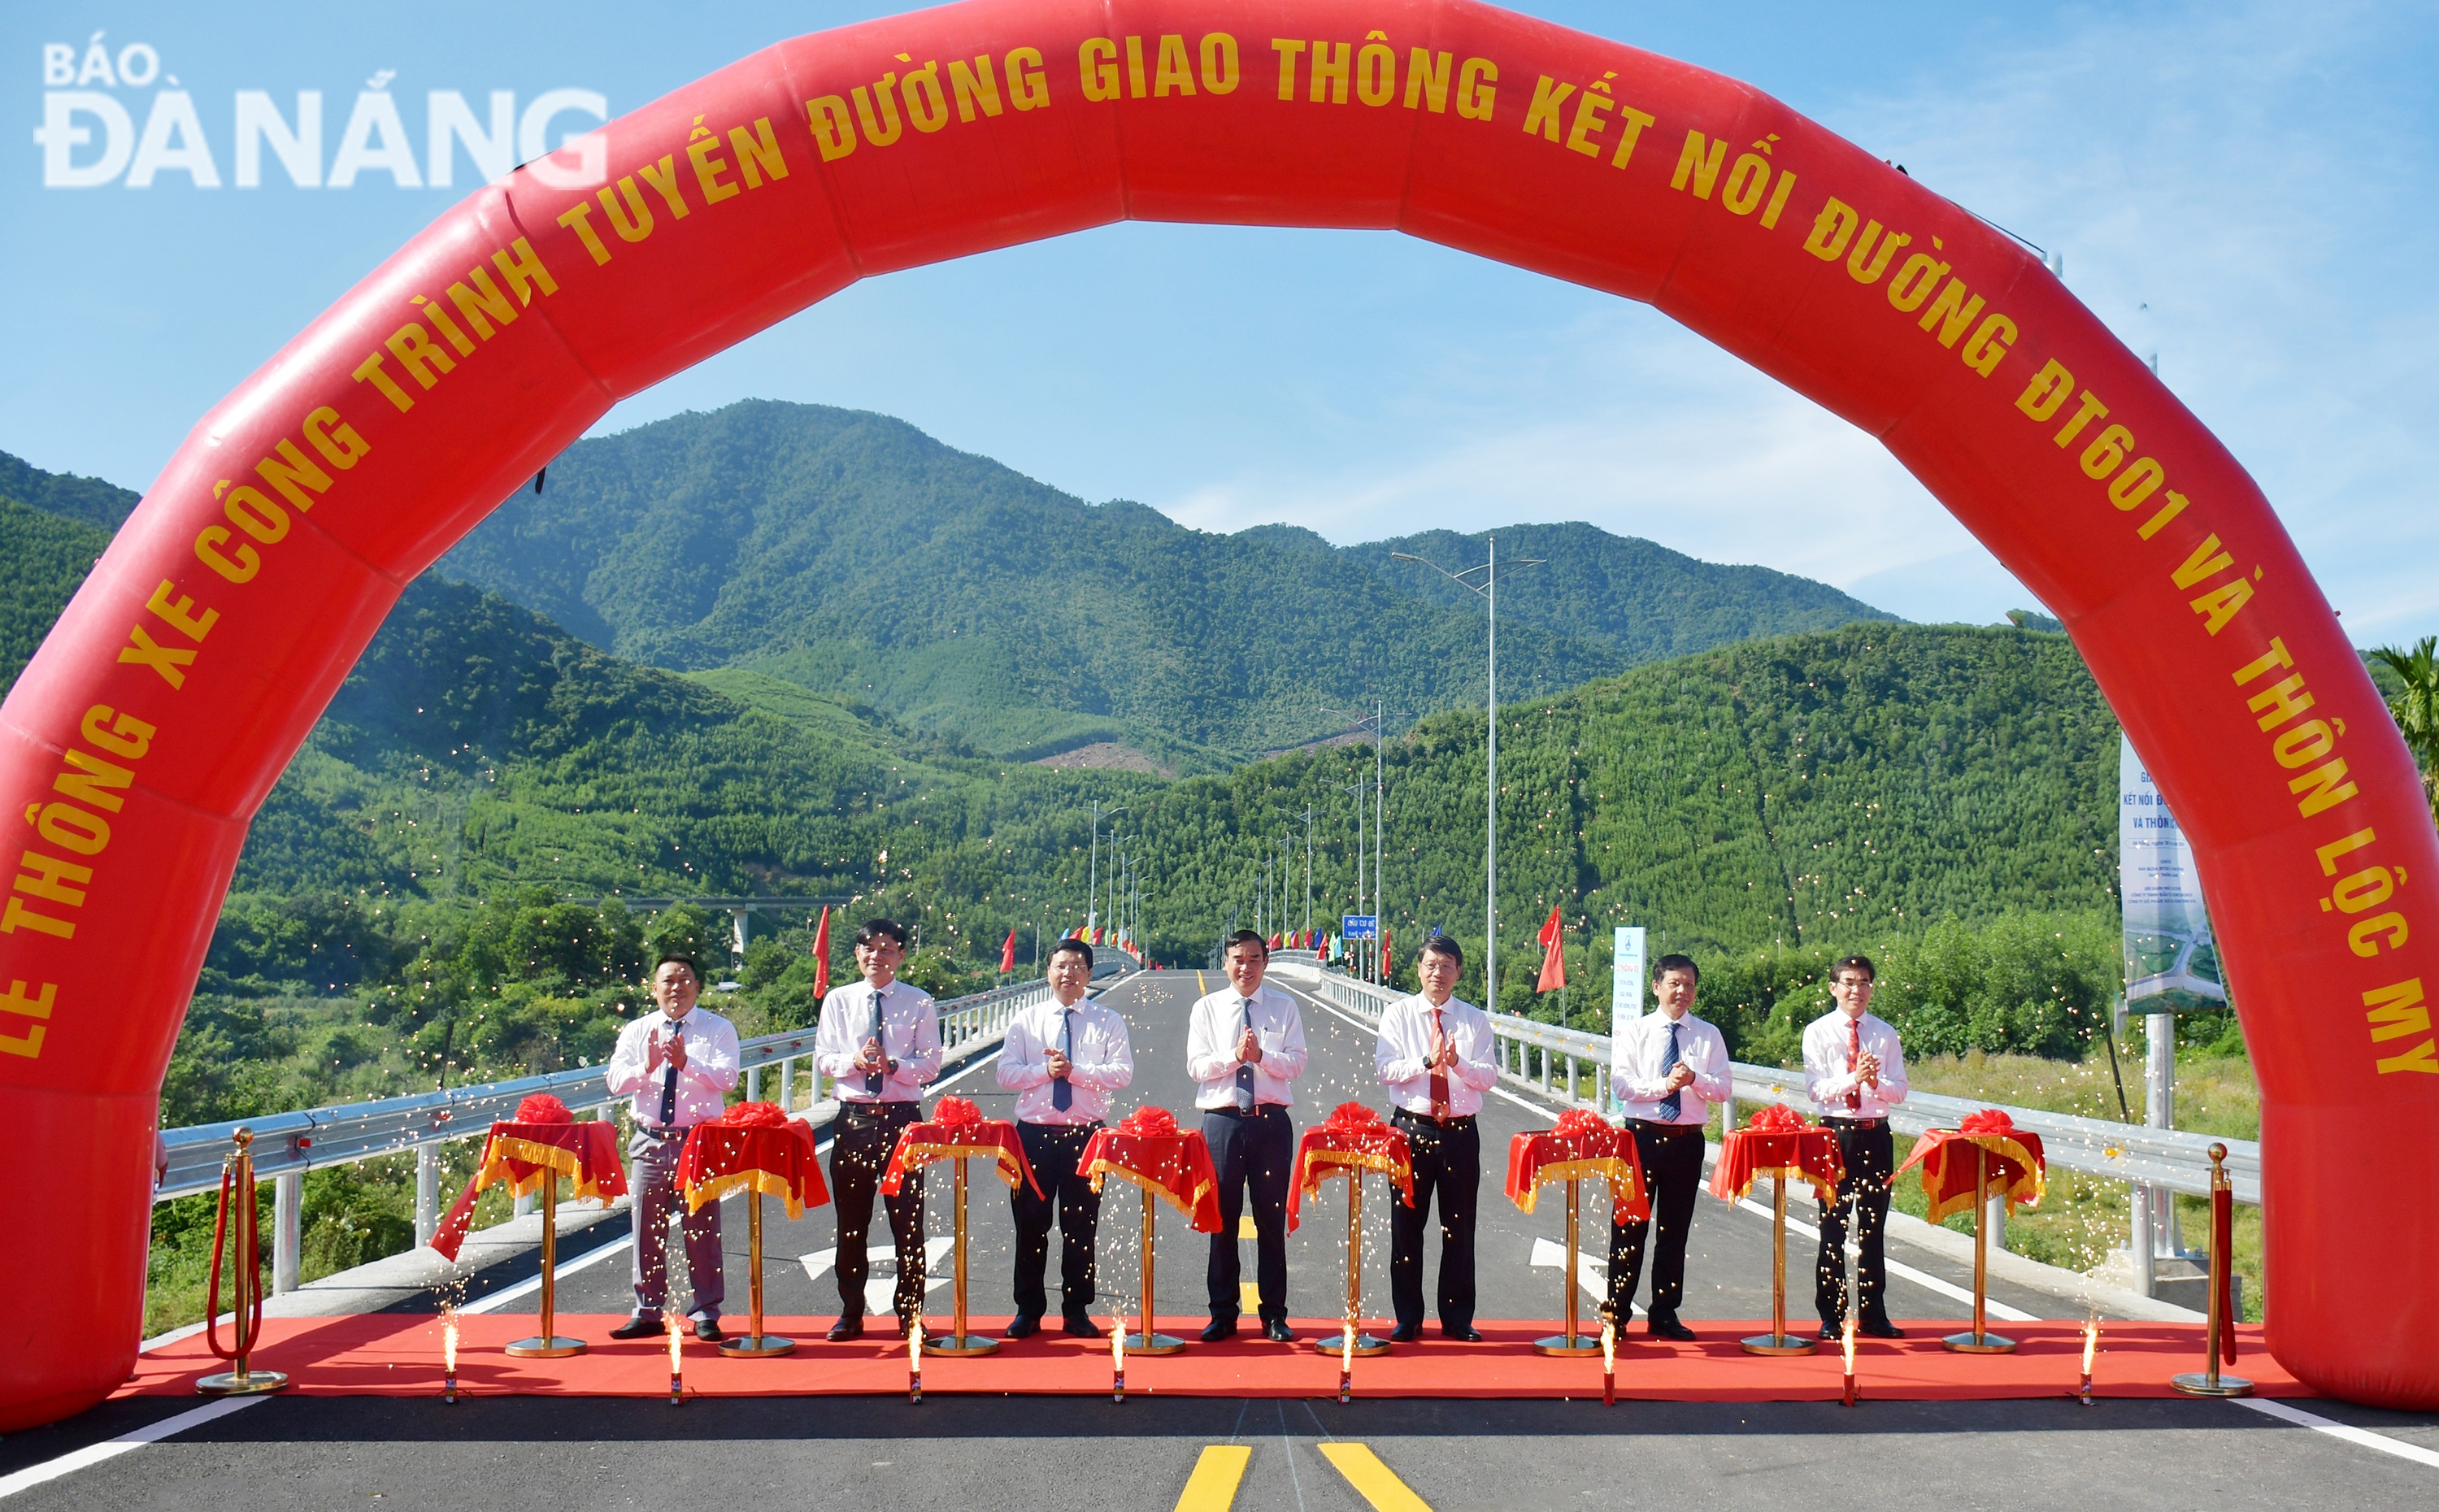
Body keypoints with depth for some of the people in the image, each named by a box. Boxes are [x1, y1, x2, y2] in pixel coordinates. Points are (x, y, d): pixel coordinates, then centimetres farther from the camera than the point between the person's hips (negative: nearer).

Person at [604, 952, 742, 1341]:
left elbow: (728, 1078, -13)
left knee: (702, 1229, 1)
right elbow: (615, 1082, -3)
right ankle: (647, 1313, 18)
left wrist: (687, 1063, -27)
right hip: (650, 1141, 3)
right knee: (647, 1228, 8)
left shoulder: (718, 1029, 1)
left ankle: (706, 1315, 10)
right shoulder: (636, 1032, 9)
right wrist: (647, 1066, -21)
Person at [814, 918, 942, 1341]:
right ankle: (850, 1313, 17)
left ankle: (910, 1313, 11)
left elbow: (931, 1065, -2)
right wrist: (855, 1061, -17)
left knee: (907, 1219, 1)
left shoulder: (920, 1003, 2)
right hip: (853, 1116, 2)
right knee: (851, 1220, 7)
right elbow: (823, 1059, 3)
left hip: (902, 1117, -2)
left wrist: (893, 1065, -20)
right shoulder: (838, 1000, 7)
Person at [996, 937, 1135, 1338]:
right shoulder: (1026, 1021, 8)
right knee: (1030, 1225, 4)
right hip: (1035, 1133, 1)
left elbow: (1122, 1072, -8)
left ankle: (1077, 1311, 16)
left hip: (1086, 1134, -1)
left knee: (1081, 1227, 5)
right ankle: (1028, 1310, 16)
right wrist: (1045, 1070, -16)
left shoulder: (1108, 1022, 4)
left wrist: (1074, 1071, -18)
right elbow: (1006, 1073, 0)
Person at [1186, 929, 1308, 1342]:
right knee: (1222, 1219, 4)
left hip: (1271, 1121, 0)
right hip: (1222, 1120, 0)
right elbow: (1196, 1066, -1)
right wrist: (1234, 1056, -15)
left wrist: (1261, 1055, -17)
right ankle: (1223, 1315, 13)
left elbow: (1296, 1064, -2)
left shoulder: (1284, 1007, 6)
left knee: (1272, 1220, 4)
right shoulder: (1207, 1008, 7)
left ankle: (1275, 1315, 12)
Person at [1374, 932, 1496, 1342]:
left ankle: (1457, 1319, 16)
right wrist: (1427, 1062, -21)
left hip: (1461, 1131, 1)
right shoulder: (1398, 1015, 4)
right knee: (1406, 1224, 3)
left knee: (1459, 1228, 5)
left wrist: (1457, 1062, -19)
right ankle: (1408, 1319, 13)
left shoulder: (1475, 1019, 7)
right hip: (1412, 1127, -1)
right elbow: (1386, 1069, -6)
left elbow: (1489, 1077, -1)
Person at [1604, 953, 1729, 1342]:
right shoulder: (1635, 1032, 2)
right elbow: (1621, 1084, -8)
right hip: (1642, 1135, -2)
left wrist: (1694, 1079, -19)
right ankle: (1617, 1313, 10)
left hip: (1687, 1139, 2)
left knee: (1675, 1229, 8)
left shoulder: (1708, 1036, 7)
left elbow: (1723, 1089, -1)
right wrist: (1663, 1085, -21)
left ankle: (1665, 1314, 18)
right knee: (1629, 1226, 1)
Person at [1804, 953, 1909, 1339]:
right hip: (1836, 1133, -3)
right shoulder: (1818, 1032, 0)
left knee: (1874, 1227, 8)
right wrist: (1854, 1077, -25)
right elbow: (1817, 1089, -9)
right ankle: (1831, 1317, 10)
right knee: (1833, 1227, 2)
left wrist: (1875, 1082, -18)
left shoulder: (1885, 1034, 8)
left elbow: (1899, 1091, 3)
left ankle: (1873, 1314, 18)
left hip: (1876, 1135, 3)